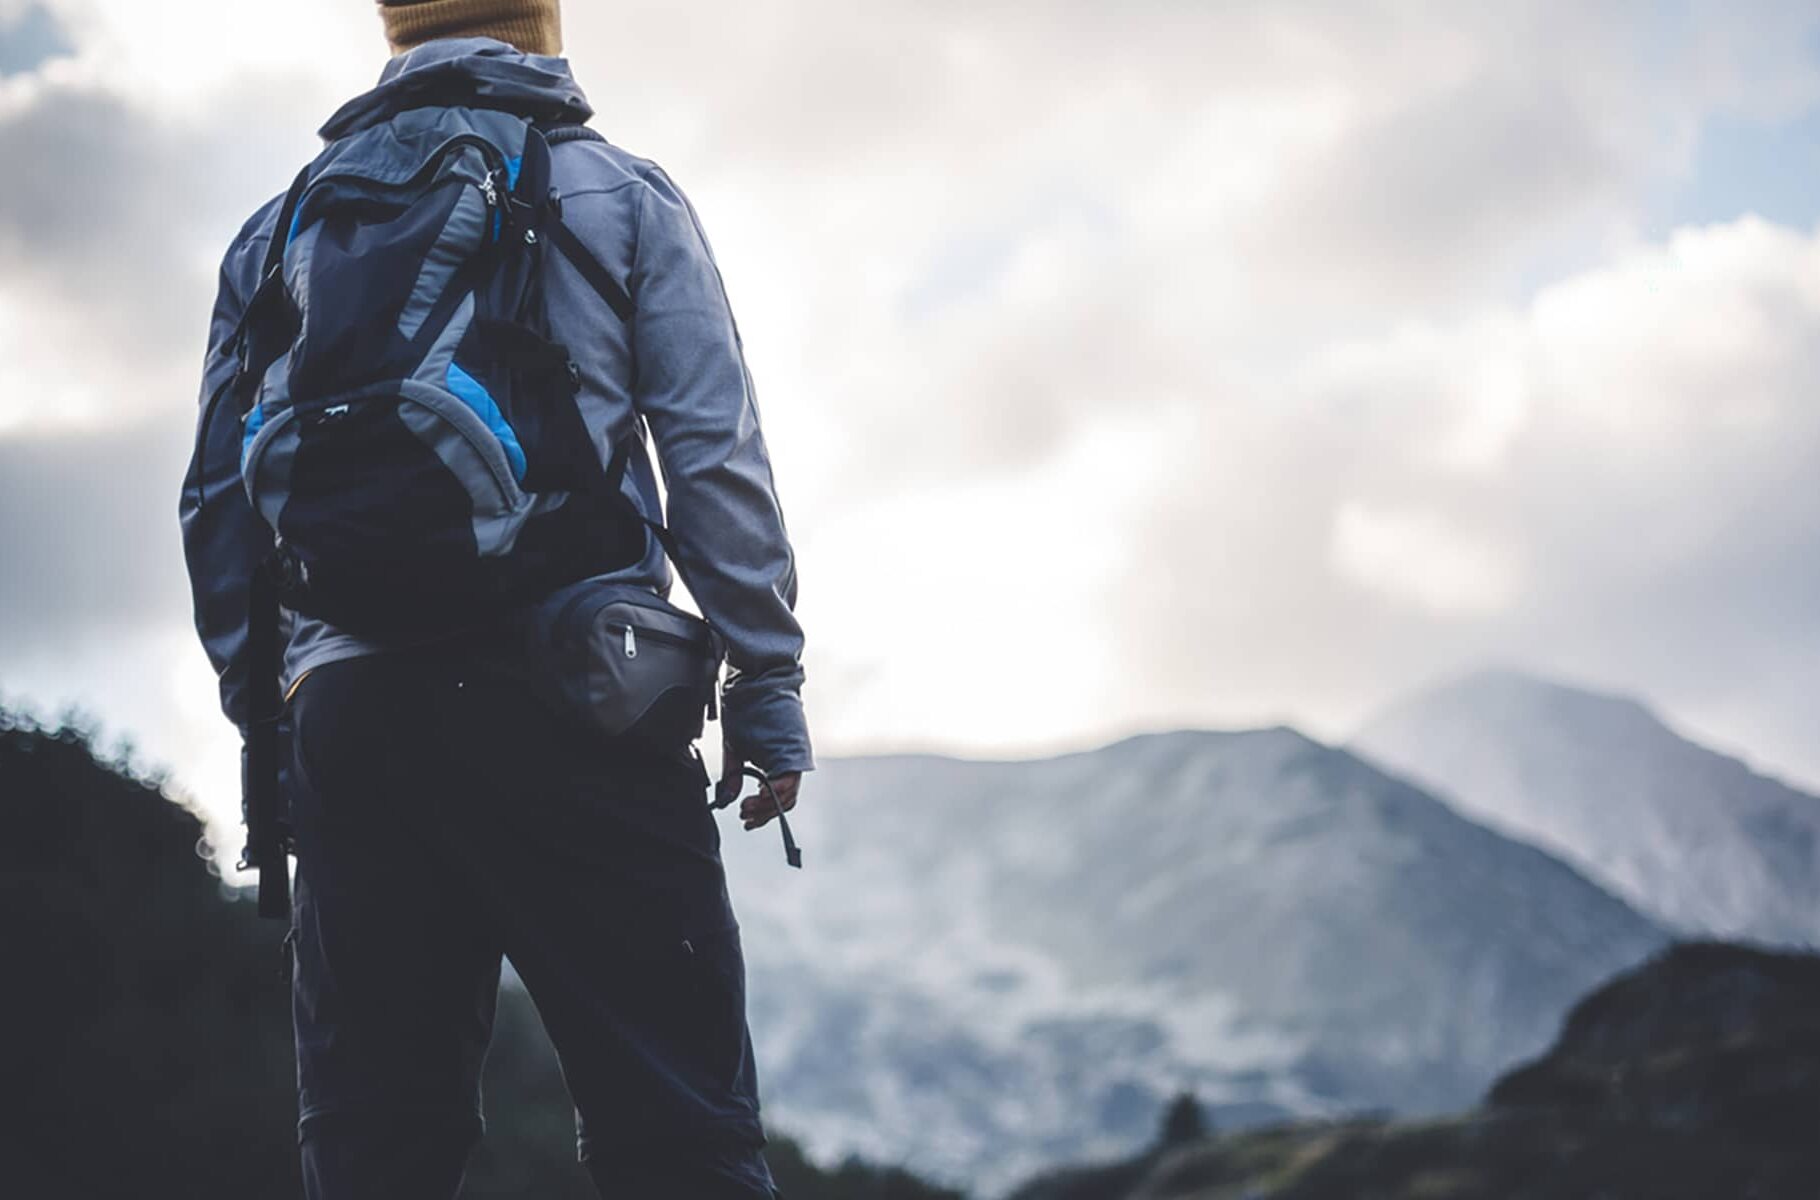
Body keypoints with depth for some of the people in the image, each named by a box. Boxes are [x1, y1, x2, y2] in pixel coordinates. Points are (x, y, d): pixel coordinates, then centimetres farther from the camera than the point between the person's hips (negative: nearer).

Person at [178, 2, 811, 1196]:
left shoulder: (283, 226, 19)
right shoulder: (623, 194, 11)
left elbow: (221, 498, 15)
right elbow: (714, 453, 1)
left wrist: (262, 711, 18)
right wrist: (768, 687, 2)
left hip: (348, 709, 3)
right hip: (572, 701, -3)